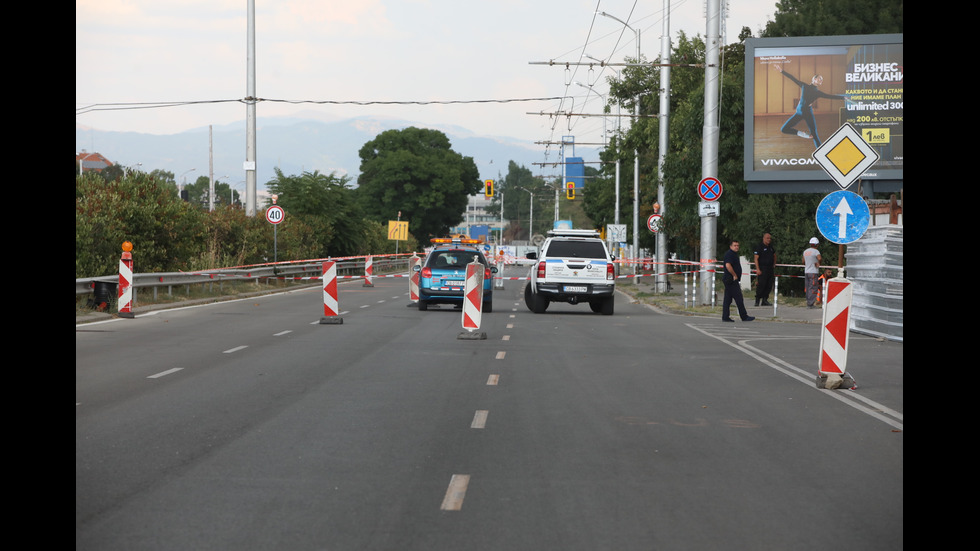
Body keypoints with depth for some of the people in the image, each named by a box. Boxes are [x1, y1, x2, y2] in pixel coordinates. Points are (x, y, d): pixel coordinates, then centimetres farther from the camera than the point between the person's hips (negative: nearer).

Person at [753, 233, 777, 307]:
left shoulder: (771, 247, 16)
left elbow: (774, 256, 32)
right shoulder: (759, 246, -5)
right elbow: (756, 258, -10)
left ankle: (765, 300, 10)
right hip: (762, 269, -7)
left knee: (769, 286, 4)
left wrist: (774, 265, 19)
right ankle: (757, 300, -2)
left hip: (770, 269, 7)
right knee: (761, 285, -10)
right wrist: (757, 269, -18)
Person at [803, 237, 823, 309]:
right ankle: (810, 304, -9)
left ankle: (808, 303, 13)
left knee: (808, 288, 11)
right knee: (813, 289, -6)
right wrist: (819, 262, -7)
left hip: (806, 271, 7)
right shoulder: (816, 251, -10)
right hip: (813, 272, -7)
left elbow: (803, 262, 18)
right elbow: (820, 258, -27)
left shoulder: (805, 251, 13)